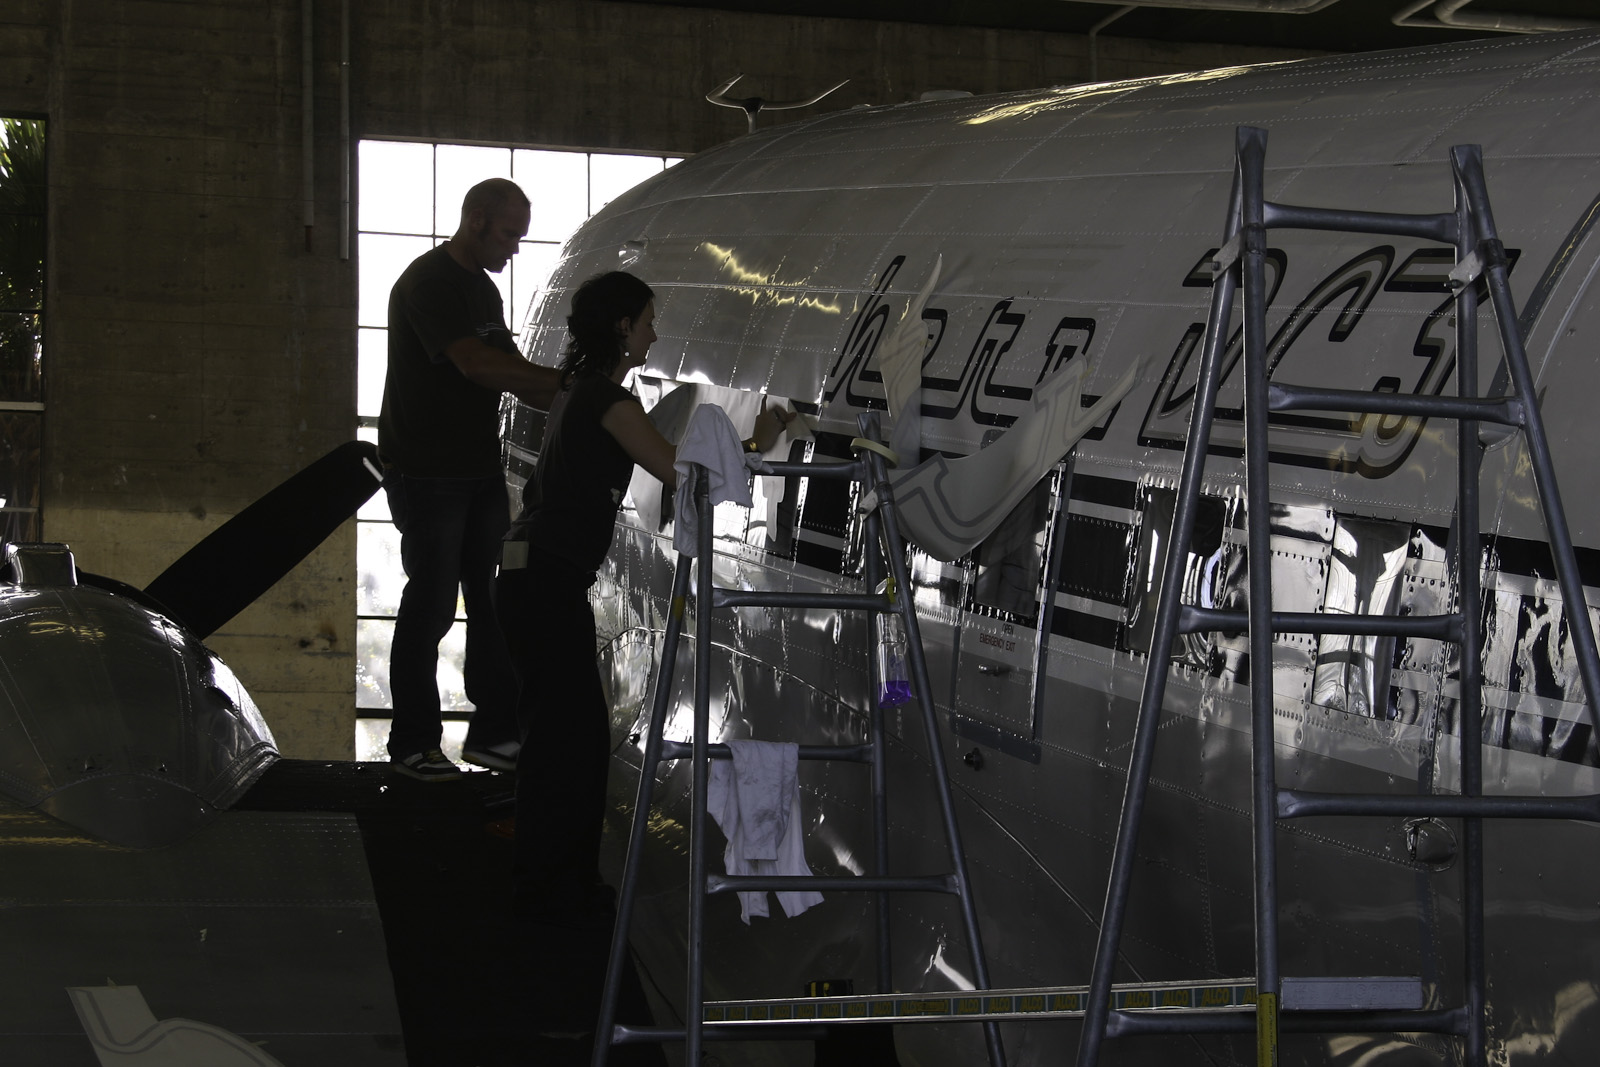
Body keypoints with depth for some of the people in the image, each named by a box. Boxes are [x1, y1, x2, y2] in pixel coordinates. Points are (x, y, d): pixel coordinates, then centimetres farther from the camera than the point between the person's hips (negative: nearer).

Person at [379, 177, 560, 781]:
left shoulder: (483, 289, 15)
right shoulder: (428, 283, -16)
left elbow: (511, 372, 15)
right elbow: (476, 365, -27)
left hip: (480, 469, 9)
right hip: (426, 474, -9)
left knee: (496, 598, 8)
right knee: (431, 603, -4)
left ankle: (494, 731, 14)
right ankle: (412, 744, 5)